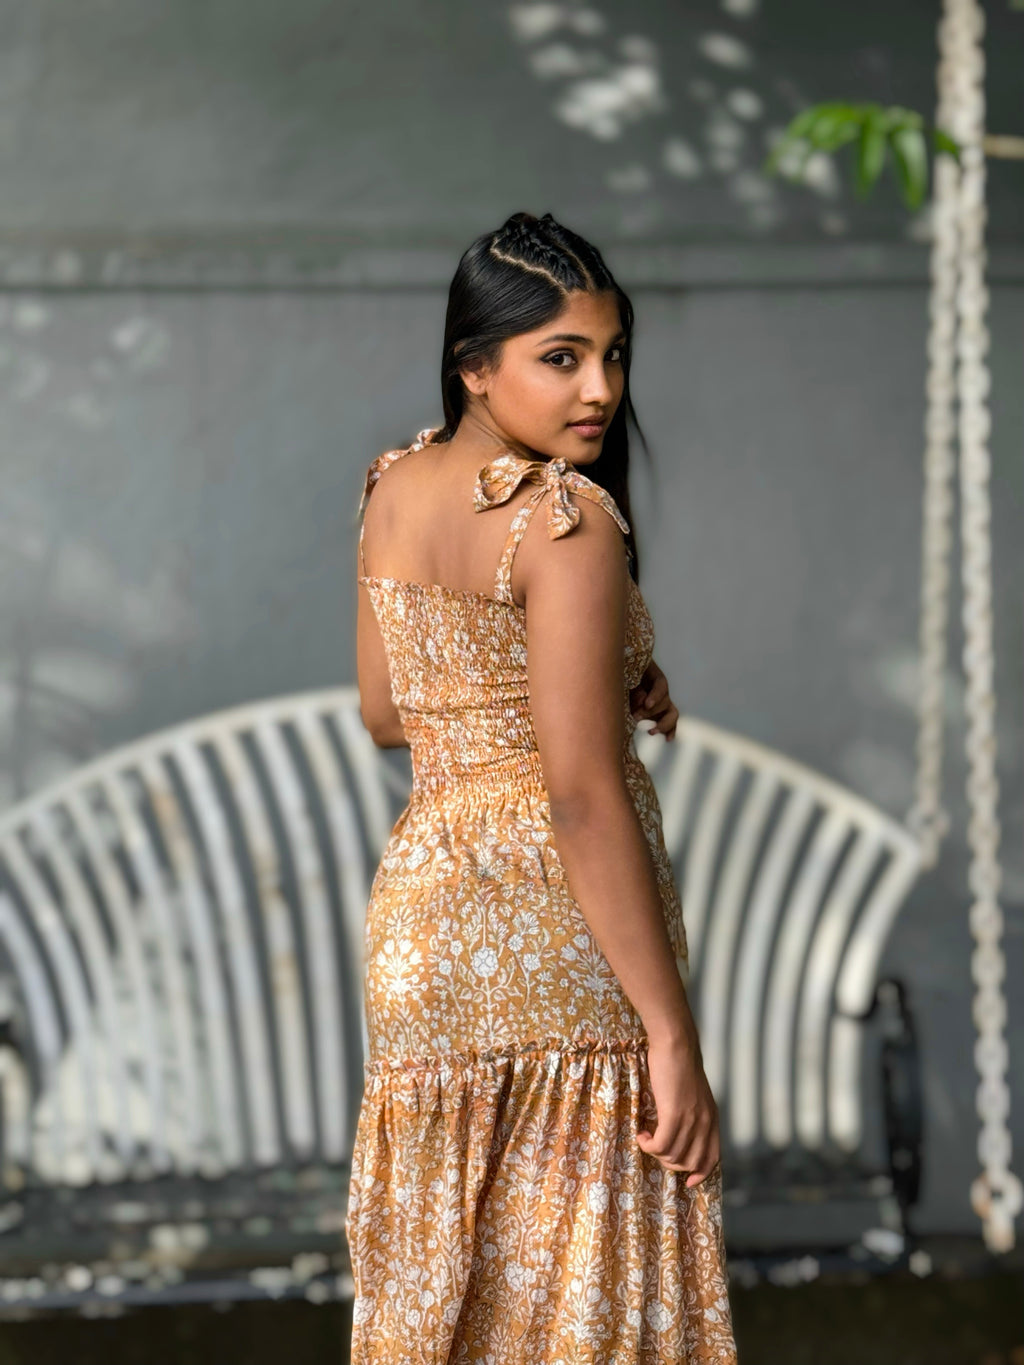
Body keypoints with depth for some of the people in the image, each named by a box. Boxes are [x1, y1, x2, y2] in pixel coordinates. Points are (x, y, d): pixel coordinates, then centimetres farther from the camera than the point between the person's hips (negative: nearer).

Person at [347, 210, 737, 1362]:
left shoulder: (393, 489, 7)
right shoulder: (568, 519, -16)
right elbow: (582, 794, -20)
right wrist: (672, 1033, -18)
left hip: (420, 907, 7)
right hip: (560, 917, -7)